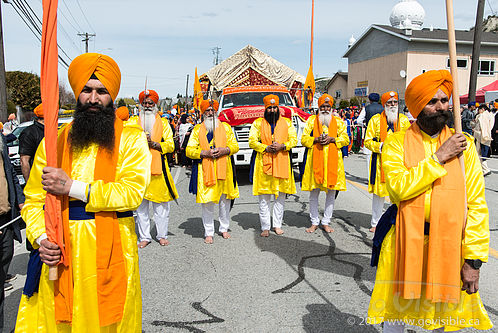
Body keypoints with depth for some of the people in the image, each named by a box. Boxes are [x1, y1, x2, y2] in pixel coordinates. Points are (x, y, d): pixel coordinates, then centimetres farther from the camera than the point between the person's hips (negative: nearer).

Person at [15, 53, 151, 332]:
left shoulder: (131, 138, -1)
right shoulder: (54, 141, 8)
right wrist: (40, 238, -7)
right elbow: (34, 199, 10)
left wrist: (73, 188, -18)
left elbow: (133, 192, -14)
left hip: (112, 252, -2)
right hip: (60, 256, 3)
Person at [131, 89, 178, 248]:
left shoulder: (163, 122, 11)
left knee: (161, 205, 3)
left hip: (159, 167, 0)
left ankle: (162, 235, 15)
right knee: (141, 204, 4)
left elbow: (170, 145, 2)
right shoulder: (133, 121, 13)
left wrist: (153, 143, -12)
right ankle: (144, 237, 14)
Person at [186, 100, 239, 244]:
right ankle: (209, 232, 11)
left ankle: (224, 228, 26)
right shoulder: (197, 129, 7)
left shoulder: (226, 127, 12)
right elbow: (189, 151, 1)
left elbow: (235, 146, 10)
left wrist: (224, 150, -11)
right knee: (207, 202, -2)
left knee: (225, 200, 9)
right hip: (205, 170, -2)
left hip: (224, 168, 2)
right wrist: (205, 153, -14)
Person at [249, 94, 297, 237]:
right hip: (263, 163, -1)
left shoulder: (287, 123, 12)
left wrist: (282, 146, -11)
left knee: (280, 196, 6)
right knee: (264, 198, 0)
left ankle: (277, 225, 17)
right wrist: (266, 148, -13)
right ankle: (265, 227, 8)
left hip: (282, 163, 2)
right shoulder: (258, 123, 8)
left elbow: (294, 139, 6)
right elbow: (252, 141, 1)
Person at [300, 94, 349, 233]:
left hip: (333, 160, 1)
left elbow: (345, 139, 6)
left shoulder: (338, 121, 12)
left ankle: (326, 222, 16)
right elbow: (304, 139, 6)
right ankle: (314, 222, 14)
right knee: (313, 193, 1)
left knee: (331, 193, 4)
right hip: (315, 159, -1)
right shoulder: (311, 120, 11)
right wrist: (316, 139, -11)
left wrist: (331, 139, -10)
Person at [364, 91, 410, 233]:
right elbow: (368, 141, 3)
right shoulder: (375, 120, 5)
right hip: (380, 161, -1)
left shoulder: (404, 120, 10)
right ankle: (375, 223, 18)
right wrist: (380, 146, -14)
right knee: (378, 192, 5)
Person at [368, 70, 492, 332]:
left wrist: (473, 259, -6)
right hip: (404, 242, -1)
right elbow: (398, 188, -20)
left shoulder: (463, 144, 1)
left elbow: (476, 204, -2)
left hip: (450, 245, 2)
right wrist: (438, 157, -18)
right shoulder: (396, 143, -3)